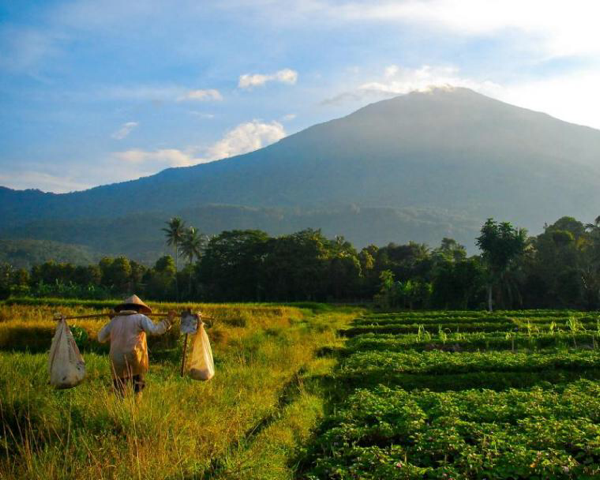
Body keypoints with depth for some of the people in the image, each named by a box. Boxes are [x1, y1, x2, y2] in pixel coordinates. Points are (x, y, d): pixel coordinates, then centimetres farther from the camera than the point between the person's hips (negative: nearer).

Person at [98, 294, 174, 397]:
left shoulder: (114, 321, 15)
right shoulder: (140, 318, 5)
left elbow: (101, 338, 23)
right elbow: (155, 330, -10)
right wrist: (168, 320, -1)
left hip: (117, 361, 2)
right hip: (135, 360, -2)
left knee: (119, 393, 11)